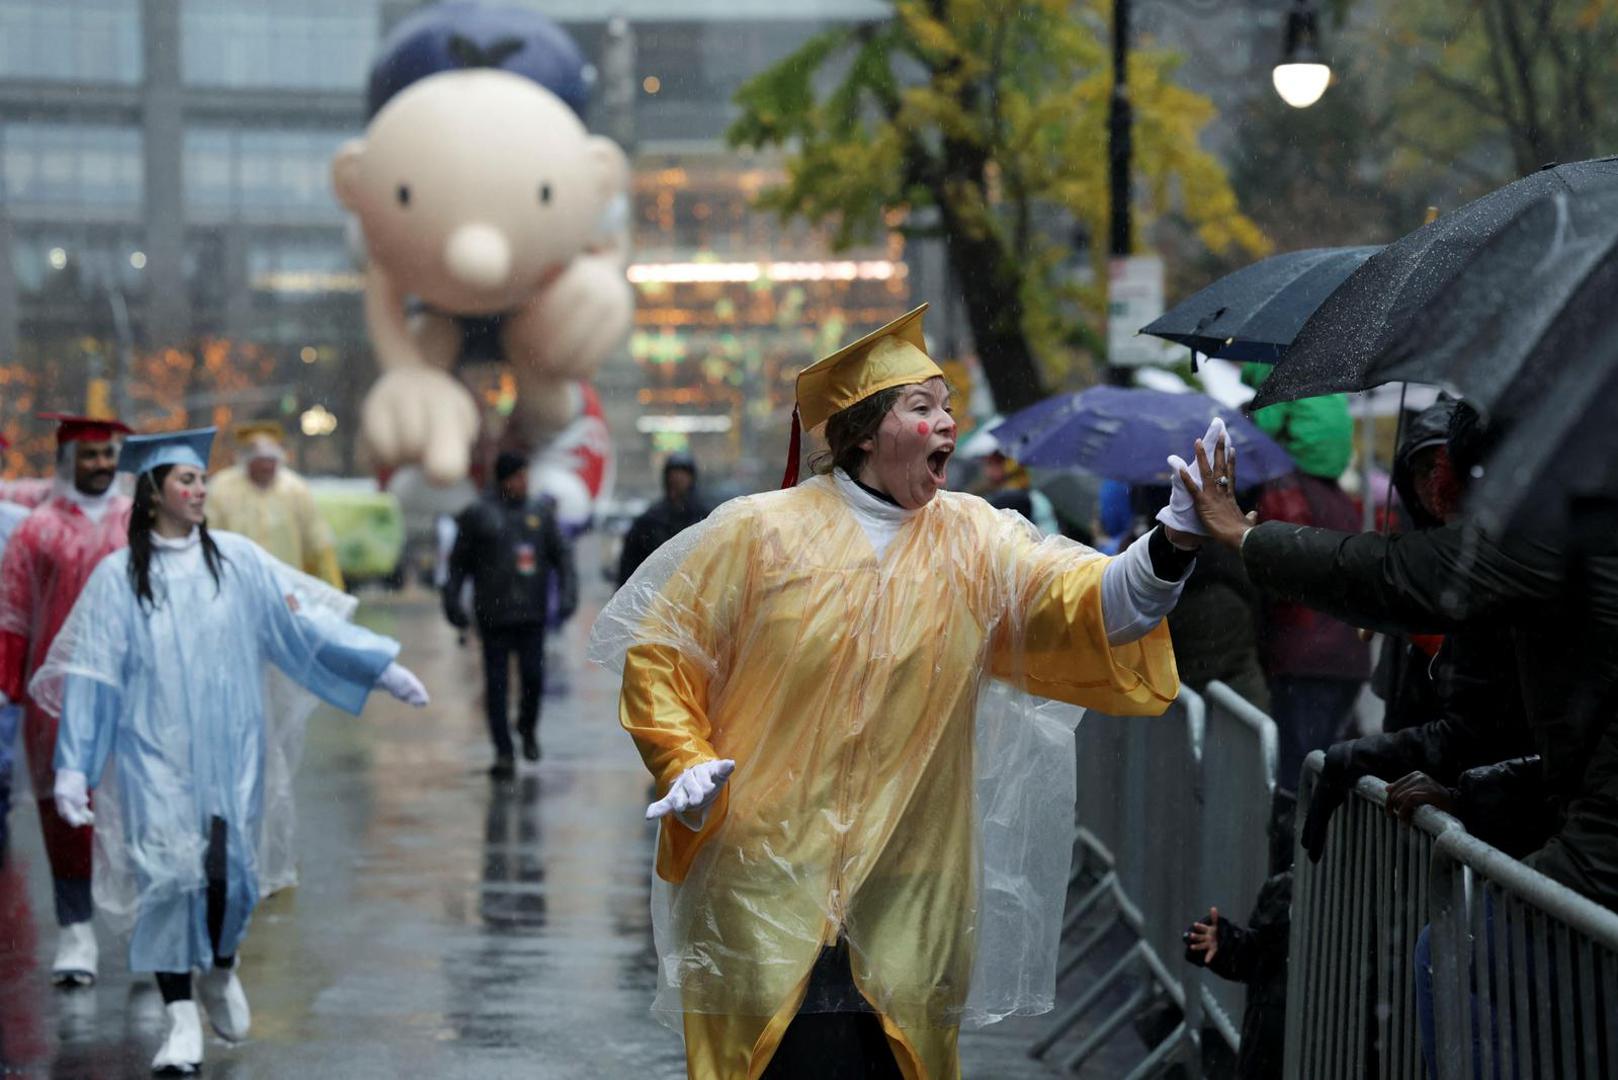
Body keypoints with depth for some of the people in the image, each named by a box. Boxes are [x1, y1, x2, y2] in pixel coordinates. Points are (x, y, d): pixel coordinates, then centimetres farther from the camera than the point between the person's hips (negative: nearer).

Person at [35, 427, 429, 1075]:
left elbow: (303, 623, 5)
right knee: (169, 874, -8)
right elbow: (91, 675, -2)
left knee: (227, 868, 0)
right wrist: (73, 770, -7)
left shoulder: (238, 560, 4)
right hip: (156, 753, -2)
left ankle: (221, 968, 30)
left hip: (228, 750, 2)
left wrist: (383, 667, 2)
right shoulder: (118, 576, -1)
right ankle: (182, 1024, -3)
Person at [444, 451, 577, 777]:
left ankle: (528, 728, 25)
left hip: (532, 614, 2)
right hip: (493, 614, -2)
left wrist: (569, 591, -4)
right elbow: (458, 563, 6)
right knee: (497, 683, -2)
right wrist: (452, 600, -2)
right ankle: (504, 753, 1)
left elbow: (561, 555, 11)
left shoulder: (540, 514, 11)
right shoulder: (478, 515, 4)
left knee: (534, 677, -3)